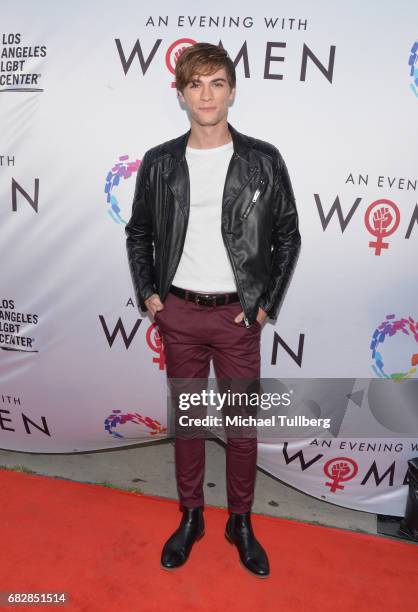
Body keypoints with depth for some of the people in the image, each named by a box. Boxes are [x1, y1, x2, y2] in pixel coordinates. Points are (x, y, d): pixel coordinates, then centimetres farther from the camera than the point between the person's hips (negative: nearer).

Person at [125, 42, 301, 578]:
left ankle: (240, 522, 33)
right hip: (178, 313, 2)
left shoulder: (264, 160, -3)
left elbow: (287, 236, 3)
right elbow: (138, 234, 11)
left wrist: (268, 304, -3)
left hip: (237, 314, -1)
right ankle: (190, 517, 35)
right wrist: (147, 294, 1)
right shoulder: (158, 163, 1)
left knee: (243, 422, 10)